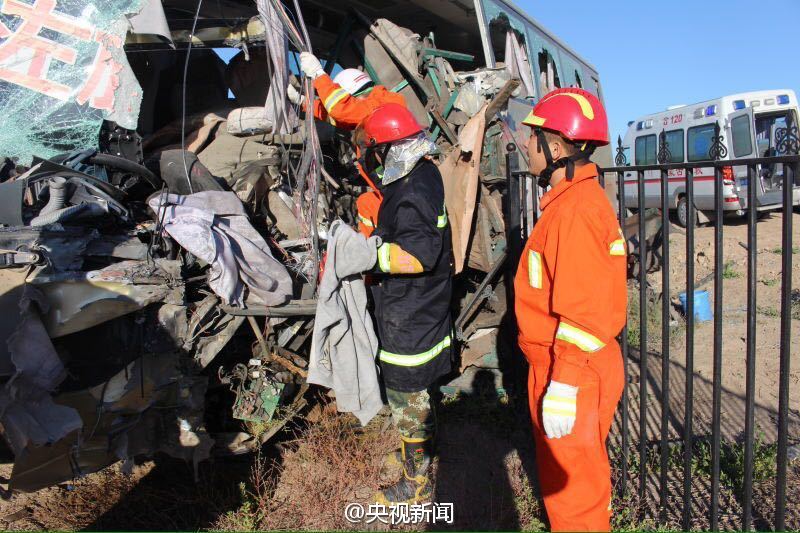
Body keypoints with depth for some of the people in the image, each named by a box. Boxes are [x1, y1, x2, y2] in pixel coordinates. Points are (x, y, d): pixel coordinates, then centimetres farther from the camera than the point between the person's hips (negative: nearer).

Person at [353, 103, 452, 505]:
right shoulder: (423, 173, 5)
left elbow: (417, 254, -35)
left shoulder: (412, 193, -27)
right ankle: (421, 449, 48)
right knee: (414, 389, 27)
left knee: (407, 399, 5)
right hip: (420, 309, 10)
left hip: (408, 319, -10)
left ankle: (416, 482, 22)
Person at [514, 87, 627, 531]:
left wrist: (564, 386, -23)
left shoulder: (576, 209, -22)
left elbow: (583, 311, -26)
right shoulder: (573, 199, 11)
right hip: (565, 364, 10)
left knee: (571, 481, 6)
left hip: (572, 375, -10)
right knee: (578, 473, 25)